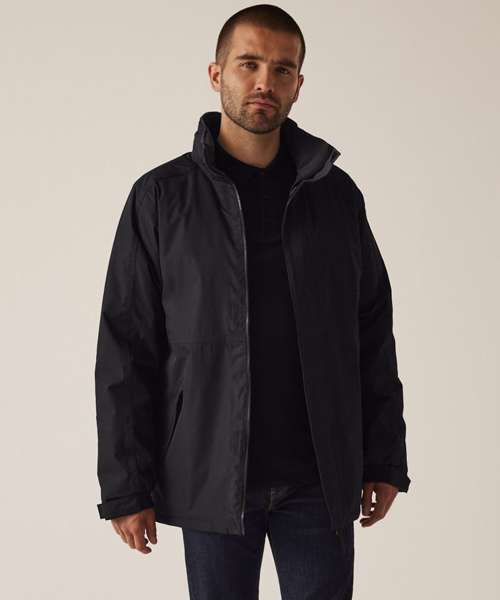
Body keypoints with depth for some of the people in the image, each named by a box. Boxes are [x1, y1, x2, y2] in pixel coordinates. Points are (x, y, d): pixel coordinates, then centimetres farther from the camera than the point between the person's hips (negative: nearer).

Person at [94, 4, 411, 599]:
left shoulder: (337, 195, 5)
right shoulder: (161, 197, -2)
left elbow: (373, 337, 9)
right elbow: (125, 353, -2)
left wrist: (385, 460, 6)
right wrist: (125, 487, -5)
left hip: (320, 481, 2)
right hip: (210, 479, -1)